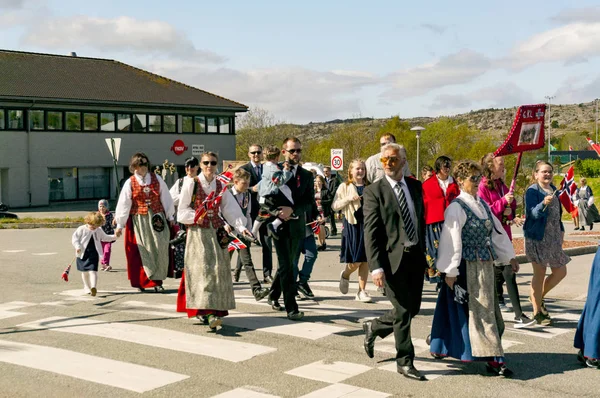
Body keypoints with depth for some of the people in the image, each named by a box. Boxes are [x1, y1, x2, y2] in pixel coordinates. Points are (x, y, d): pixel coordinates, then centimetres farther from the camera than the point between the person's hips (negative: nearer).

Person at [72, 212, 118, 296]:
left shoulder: (99, 231, 7)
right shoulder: (82, 229, -5)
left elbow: (105, 238, 22)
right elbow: (74, 238, -7)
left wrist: (114, 237, 10)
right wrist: (78, 247, -21)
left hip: (94, 254, 0)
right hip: (83, 254, 0)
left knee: (93, 270, -15)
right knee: (85, 271, 14)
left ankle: (93, 287, -28)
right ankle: (87, 287, 32)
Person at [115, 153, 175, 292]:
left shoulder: (156, 179, 6)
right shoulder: (130, 183, 1)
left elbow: (166, 198, 10)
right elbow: (123, 204, 1)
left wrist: (170, 217, 11)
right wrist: (120, 225, 1)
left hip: (157, 219, 1)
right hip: (139, 221, -1)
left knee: (159, 249, -4)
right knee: (142, 251, 0)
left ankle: (157, 281, 3)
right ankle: (141, 282, 11)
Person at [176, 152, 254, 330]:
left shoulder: (221, 186, 9)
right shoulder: (191, 184, -2)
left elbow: (231, 209, 2)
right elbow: (182, 212, -2)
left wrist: (241, 227, -11)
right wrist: (196, 216, -17)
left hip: (216, 233, 4)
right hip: (197, 233, -4)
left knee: (218, 269, 0)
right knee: (202, 269, -12)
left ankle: (215, 310, 7)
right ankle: (205, 310, -18)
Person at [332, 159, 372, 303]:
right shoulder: (344, 187, 3)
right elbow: (334, 206, -2)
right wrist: (348, 198, -15)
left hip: (367, 225, 3)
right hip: (352, 225, -3)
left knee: (365, 260, 2)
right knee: (355, 261, -5)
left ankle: (362, 291, 10)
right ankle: (345, 275, 28)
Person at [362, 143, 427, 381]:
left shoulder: (416, 186, 10)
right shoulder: (374, 191, -7)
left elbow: (421, 220, 16)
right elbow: (370, 232, -11)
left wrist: (424, 252, 12)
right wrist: (376, 267, -18)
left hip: (416, 256, 6)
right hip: (393, 259, -6)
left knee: (413, 308, 12)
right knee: (403, 311, -2)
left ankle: (374, 327, 37)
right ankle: (405, 362, 14)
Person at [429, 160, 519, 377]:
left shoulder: (482, 204, 11)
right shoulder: (456, 207, -13)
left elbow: (497, 231, 18)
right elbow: (451, 240, -15)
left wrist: (509, 256, 19)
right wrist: (450, 271, -17)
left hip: (485, 264, 8)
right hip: (468, 265, -8)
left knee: (487, 308, 15)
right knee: (480, 309, -5)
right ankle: (494, 359, -2)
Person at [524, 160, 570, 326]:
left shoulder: (553, 189, 13)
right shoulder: (532, 191, -10)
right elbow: (533, 213, -21)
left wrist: (561, 230, 15)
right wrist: (543, 204, -39)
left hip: (553, 238, 8)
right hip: (537, 237, -8)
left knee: (560, 272, 10)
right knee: (539, 273, -2)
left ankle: (538, 297, 30)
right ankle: (537, 313, 8)